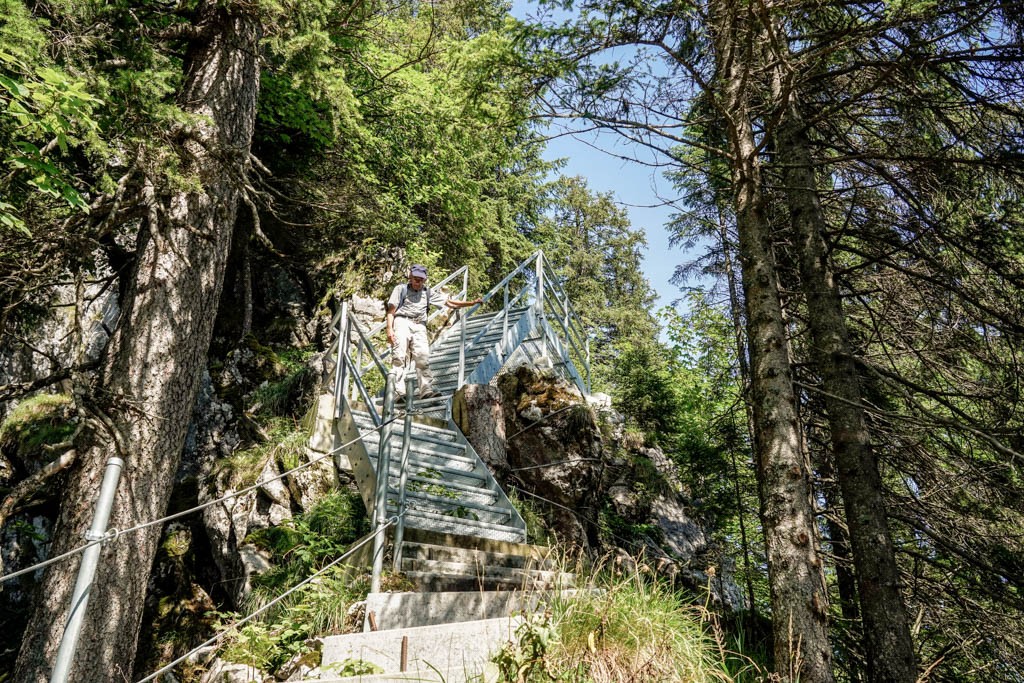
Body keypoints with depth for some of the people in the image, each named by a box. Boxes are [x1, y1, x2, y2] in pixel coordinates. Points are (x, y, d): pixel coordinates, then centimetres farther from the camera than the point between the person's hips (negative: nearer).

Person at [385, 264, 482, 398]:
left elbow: (449, 302, 24)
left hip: (419, 327, 3)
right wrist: (389, 329, -5)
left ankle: (426, 390, -21)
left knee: (423, 357, -15)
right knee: (399, 356, -18)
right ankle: (398, 391, -25)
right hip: (402, 322, -3)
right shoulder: (401, 289, 19)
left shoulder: (428, 292, 26)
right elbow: (391, 310, 11)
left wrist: (471, 303, 15)